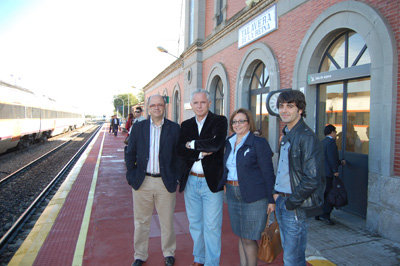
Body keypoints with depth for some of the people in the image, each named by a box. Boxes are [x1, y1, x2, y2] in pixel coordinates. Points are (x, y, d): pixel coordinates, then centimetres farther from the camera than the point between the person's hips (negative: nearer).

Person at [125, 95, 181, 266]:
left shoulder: (174, 128, -1)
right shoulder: (138, 127, 3)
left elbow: (179, 154, 2)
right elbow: (130, 154, 7)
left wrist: (177, 178, -2)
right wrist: (131, 176, 1)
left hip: (166, 182, -1)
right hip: (142, 181, 1)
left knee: (167, 221, 13)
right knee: (141, 221, 15)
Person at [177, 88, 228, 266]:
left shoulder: (219, 121, -4)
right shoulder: (186, 125, 8)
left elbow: (216, 144, -23)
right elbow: (181, 151, -4)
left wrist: (192, 144, -11)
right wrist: (201, 153, -16)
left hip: (211, 181, -4)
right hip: (190, 181, 5)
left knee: (212, 226, 4)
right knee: (195, 224, 19)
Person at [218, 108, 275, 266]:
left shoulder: (258, 143, -9)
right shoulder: (229, 142, 10)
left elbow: (268, 173, -10)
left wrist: (271, 199, -11)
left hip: (253, 197, -6)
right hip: (232, 195, 6)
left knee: (248, 238, 1)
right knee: (241, 236, 17)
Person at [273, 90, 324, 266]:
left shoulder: (307, 137, -17)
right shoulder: (286, 136, 12)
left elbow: (312, 179, -21)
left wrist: (290, 203, -15)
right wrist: (276, 193, 9)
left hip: (296, 207, -8)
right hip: (281, 201, 8)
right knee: (288, 252, 21)